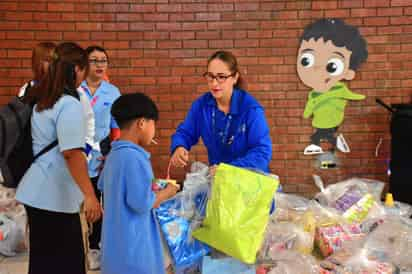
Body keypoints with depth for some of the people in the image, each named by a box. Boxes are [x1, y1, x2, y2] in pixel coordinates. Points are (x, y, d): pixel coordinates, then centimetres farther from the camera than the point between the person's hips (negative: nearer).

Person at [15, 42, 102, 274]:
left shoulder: (38, 100, 10)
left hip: (37, 191, 9)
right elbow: (72, 154, -24)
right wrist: (89, 195, -24)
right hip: (55, 195, -9)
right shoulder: (69, 104, -18)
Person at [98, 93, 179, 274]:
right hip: (132, 243, -9)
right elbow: (142, 203, -25)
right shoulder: (134, 157, -23)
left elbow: (102, 186, 20)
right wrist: (166, 193, -7)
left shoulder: (114, 154, 6)